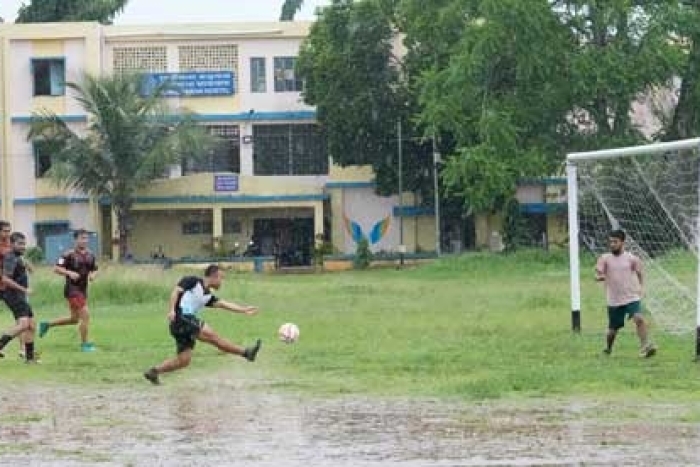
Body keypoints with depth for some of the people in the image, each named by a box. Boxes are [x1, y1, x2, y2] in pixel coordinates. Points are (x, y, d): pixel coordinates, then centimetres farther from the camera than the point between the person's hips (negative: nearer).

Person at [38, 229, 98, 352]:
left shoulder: (90, 255, 8)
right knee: (85, 314, -14)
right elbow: (56, 268, -13)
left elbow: (94, 270, 18)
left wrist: (93, 275, -5)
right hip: (72, 289, -8)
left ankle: (46, 324, 35)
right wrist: (69, 273, -27)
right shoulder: (69, 255, -12)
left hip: (83, 290, 8)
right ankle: (85, 344, -1)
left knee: (74, 319, 18)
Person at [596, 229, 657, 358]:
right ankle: (608, 349, 36)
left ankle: (646, 347, -25)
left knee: (639, 319, -25)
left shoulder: (631, 258, 1)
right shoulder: (605, 258, -1)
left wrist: (640, 287, 6)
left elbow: (640, 273, 17)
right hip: (614, 301, 1)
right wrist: (600, 277, -30)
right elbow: (597, 275, -8)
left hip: (632, 297, -1)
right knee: (613, 329, 8)